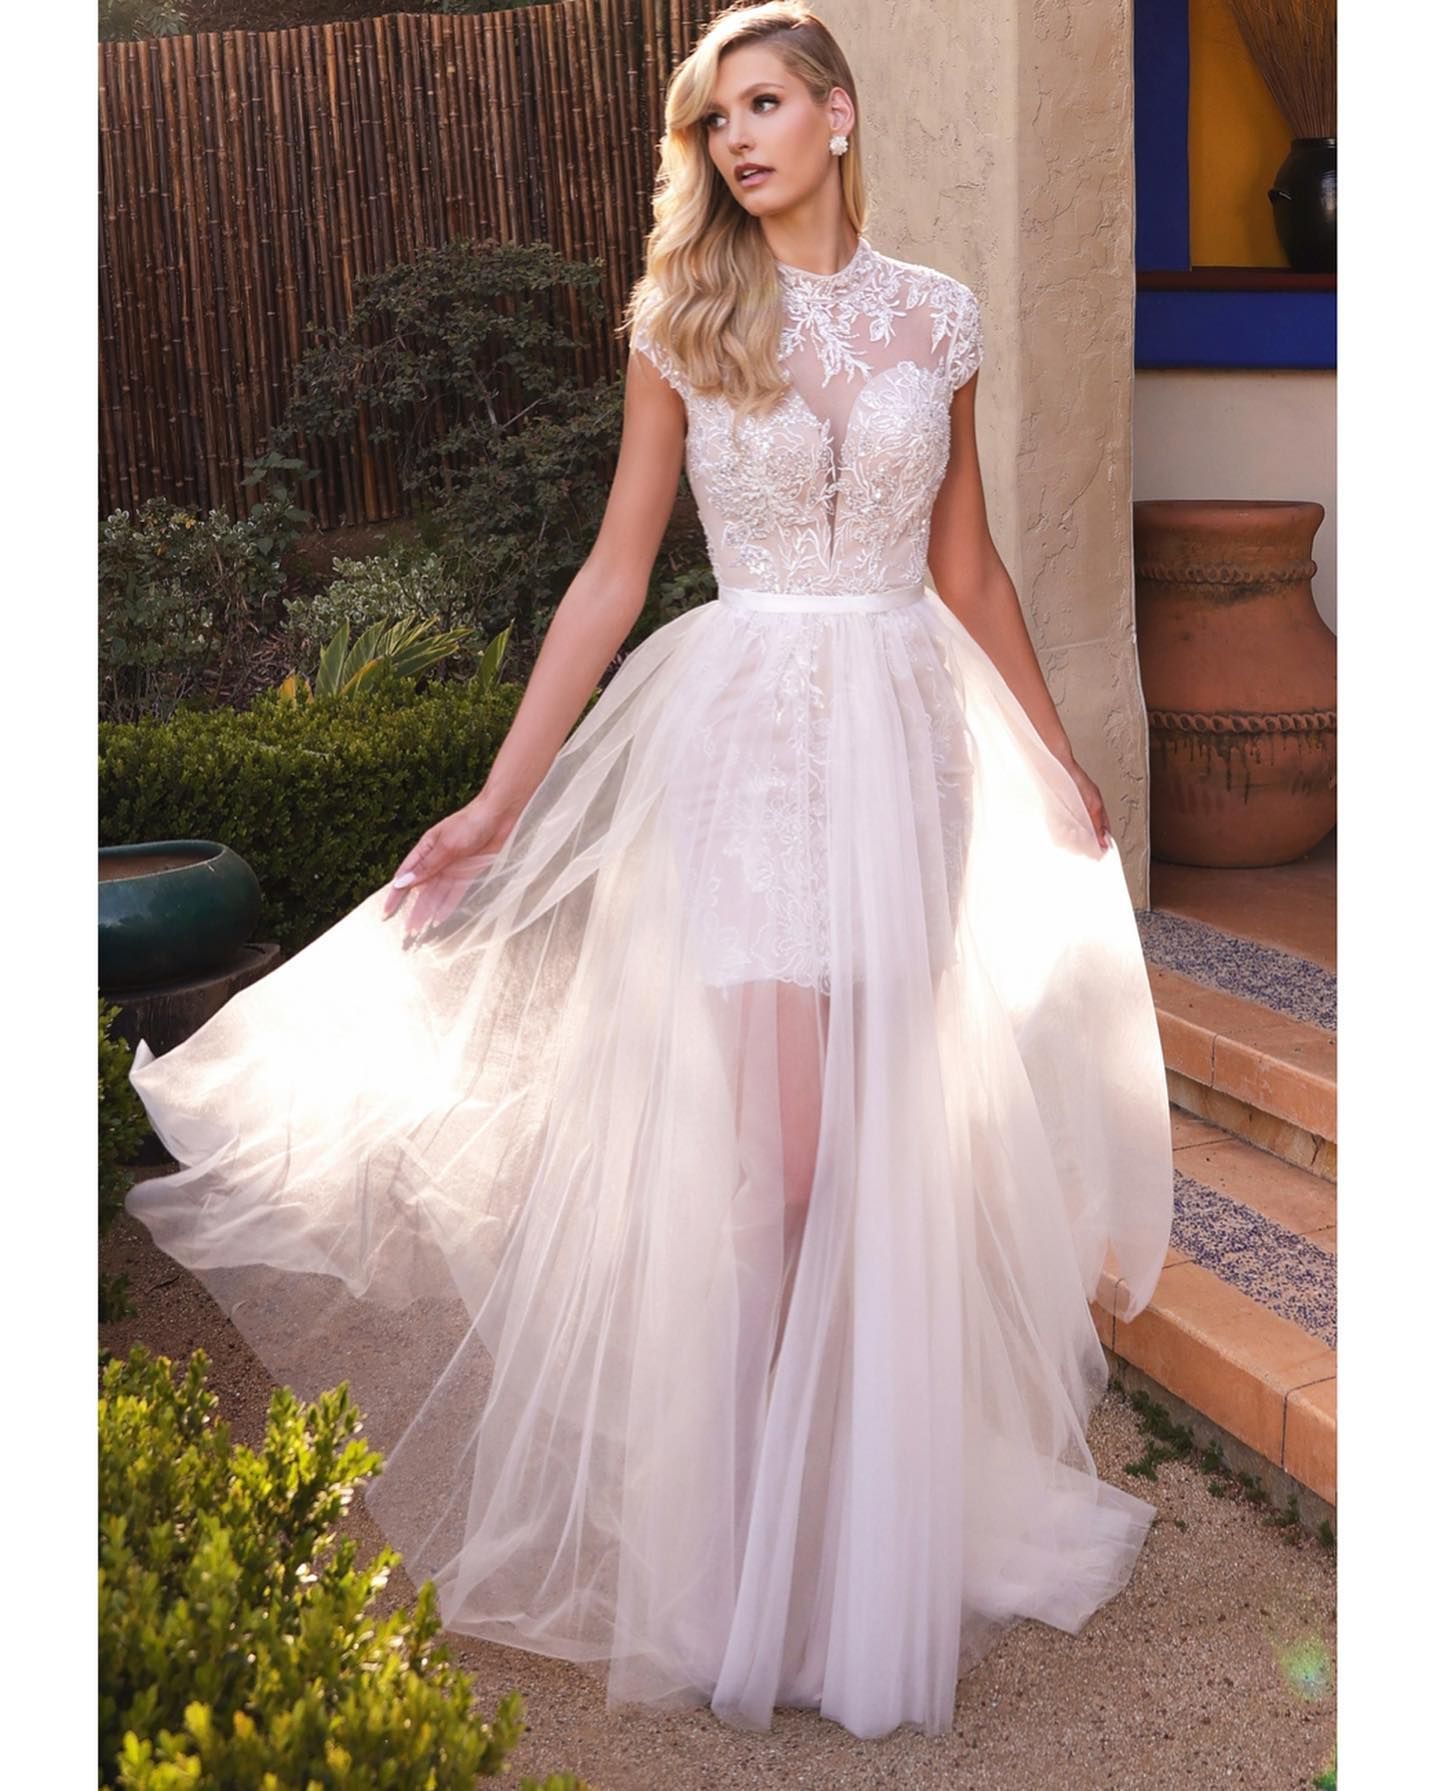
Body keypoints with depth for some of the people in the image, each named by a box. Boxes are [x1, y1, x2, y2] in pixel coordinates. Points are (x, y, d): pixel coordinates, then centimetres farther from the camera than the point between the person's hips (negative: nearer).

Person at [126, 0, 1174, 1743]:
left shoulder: (935, 314, 9)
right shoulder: (682, 321, 4)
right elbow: (612, 575, 3)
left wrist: (1055, 758, 21)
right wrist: (501, 798, 0)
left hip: (908, 733, 2)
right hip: (741, 729, -2)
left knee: (886, 1151, 6)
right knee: (781, 1159, -7)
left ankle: (872, 1534, 25)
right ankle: (754, 1560, 12)